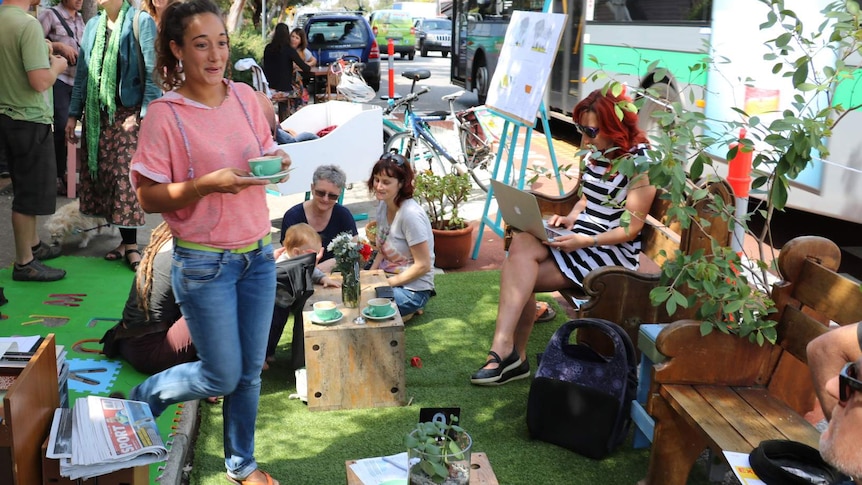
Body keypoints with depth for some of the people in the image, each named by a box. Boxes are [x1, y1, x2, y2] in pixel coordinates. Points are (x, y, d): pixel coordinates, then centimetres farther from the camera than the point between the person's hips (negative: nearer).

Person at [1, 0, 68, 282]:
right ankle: (24, 263, 13)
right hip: (30, 121, -9)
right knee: (30, 193, 3)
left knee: (27, 188, 22)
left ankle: (33, 245, 37)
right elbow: (40, 82, -26)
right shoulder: (28, 24, -21)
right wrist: (57, 67, -8)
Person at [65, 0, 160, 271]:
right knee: (105, 177, 5)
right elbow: (82, 73, 15)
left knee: (126, 178, -5)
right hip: (97, 114, 6)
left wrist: (145, 114, -16)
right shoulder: (93, 26, 12)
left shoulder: (141, 22, -6)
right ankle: (127, 242, 13)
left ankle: (130, 245, 3)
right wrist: (73, 114, 11)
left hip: (128, 113, -6)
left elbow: (153, 73, -10)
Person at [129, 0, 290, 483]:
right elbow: (148, 197, -12)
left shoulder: (246, 97, 1)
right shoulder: (165, 114, -14)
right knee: (222, 377, 4)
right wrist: (207, 184, -26)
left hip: (258, 254, 5)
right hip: (204, 264, -5)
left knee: (250, 372, 14)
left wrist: (276, 163, -9)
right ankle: (145, 397, 33)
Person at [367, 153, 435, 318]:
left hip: (412, 289, -8)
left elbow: (423, 266, -19)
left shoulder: (410, 214, -22)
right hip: (386, 278, 8)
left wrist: (387, 283, -15)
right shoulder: (383, 205, 3)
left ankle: (407, 311, -1)